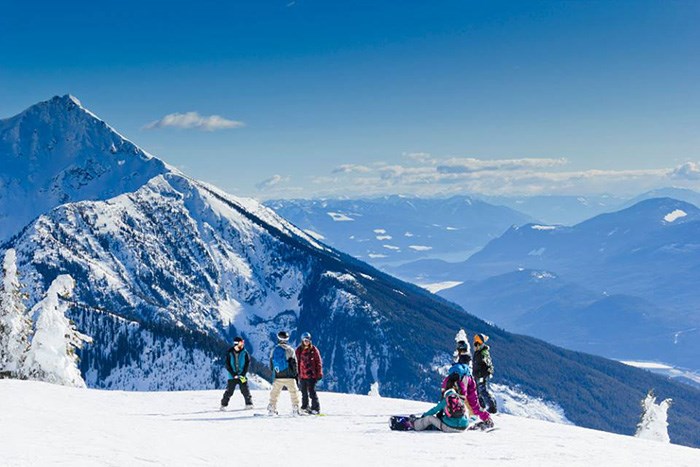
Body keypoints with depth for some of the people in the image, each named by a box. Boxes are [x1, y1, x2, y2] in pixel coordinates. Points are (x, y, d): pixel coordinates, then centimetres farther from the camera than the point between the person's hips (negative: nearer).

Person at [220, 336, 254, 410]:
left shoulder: (244, 352, -2)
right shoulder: (229, 353, -4)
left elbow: (247, 363, -1)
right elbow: (227, 365, -4)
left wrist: (243, 374, -10)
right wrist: (234, 374, -12)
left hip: (242, 376, 1)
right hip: (232, 376, -1)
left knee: (245, 390, -3)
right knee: (229, 391, -2)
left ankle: (249, 404, 8)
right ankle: (223, 405, 8)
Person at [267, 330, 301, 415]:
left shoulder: (273, 350, 4)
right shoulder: (290, 350, -8)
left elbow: (271, 365, 11)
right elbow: (294, 364, -6)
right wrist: (295, 374, 4)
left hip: (277, 377, 3)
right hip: (289, 377, -3)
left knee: (274, 393, 14)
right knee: (294, 392, 7)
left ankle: (271, 409, 13)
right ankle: (295, 409, 4)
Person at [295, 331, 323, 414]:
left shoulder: (314, 349, -3)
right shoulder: (299, 350, 4)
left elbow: (319, 362, 1)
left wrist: (319, 373, -2)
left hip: (311, 375, -4)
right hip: (302, 375, 4)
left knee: (312, 392, -8)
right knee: (304, 392, 13)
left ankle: (316, 408, -3)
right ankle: (305, 407, 25)